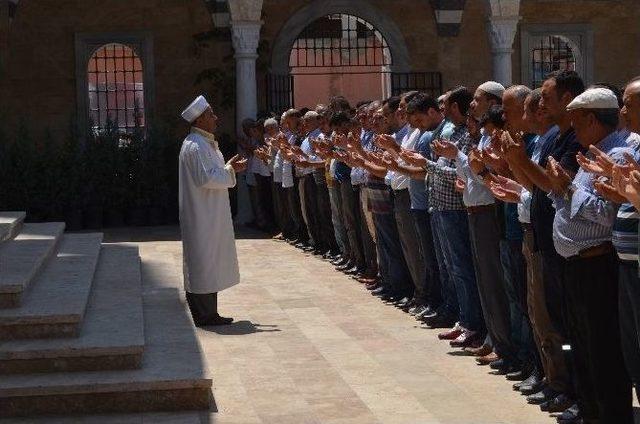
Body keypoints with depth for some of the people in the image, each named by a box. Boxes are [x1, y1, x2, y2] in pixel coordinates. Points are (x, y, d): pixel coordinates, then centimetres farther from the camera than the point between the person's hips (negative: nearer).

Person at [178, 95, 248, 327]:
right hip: (203, 217, -11)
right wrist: (231, 170, -14)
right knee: (206, 261, -5)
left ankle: (205, 312, 18)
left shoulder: (205, 143, 15)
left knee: (204, 263, 12)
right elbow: (207, 178, -23)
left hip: (207, 214, 11)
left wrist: (229, 166, 10)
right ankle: (206, 314, 0)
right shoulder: (196, 146, -18)